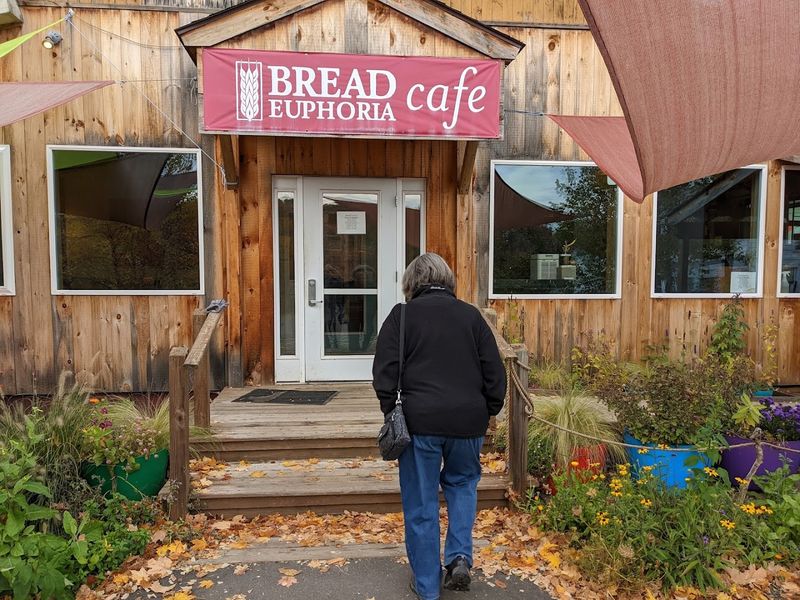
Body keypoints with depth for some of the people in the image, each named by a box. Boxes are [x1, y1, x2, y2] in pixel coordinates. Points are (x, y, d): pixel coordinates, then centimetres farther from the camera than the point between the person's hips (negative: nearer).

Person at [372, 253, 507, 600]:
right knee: (462, 483, 27)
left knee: (421, 504, 11)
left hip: (420, 420, -2)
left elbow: (384, 372, -4)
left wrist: (391, 411, 5)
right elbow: (495, 373, 6)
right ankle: (460, 556, 14)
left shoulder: (402, 315, 1)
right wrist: (487, 413, 15)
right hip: (468, 420, 3)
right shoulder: (471, 315, 7)